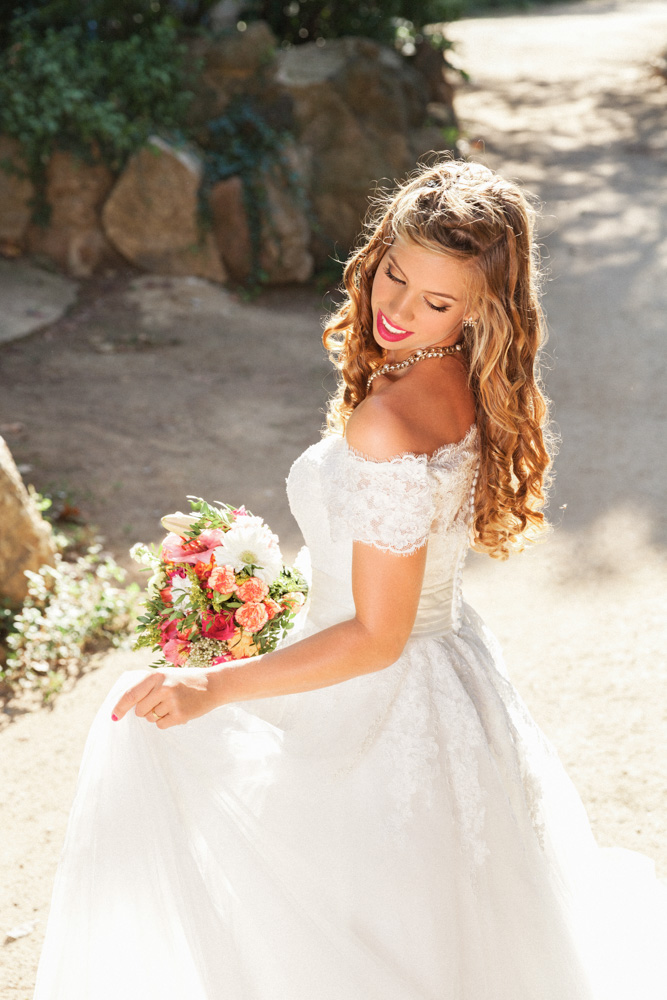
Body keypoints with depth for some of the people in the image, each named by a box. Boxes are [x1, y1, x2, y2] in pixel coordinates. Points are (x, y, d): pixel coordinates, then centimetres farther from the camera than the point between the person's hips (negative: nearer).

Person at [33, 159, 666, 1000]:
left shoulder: (386, 431, -32)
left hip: (381, 711, -9)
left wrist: (213, 687, -28)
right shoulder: (463, 387, -3)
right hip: (444, 673, 9)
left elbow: (377, 637, -27)